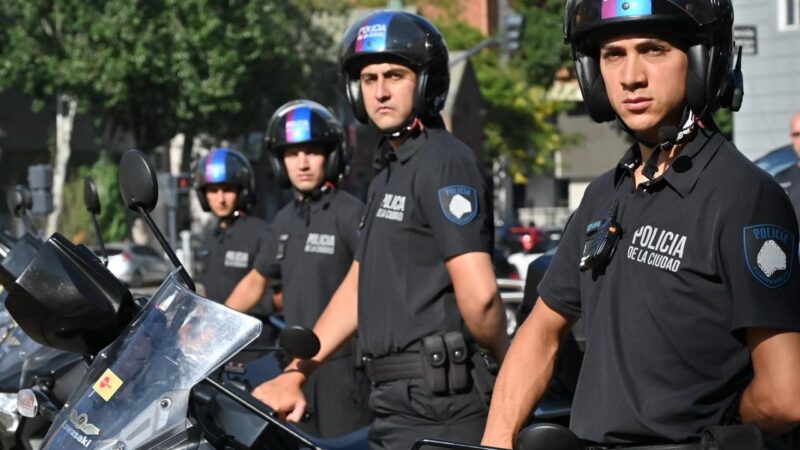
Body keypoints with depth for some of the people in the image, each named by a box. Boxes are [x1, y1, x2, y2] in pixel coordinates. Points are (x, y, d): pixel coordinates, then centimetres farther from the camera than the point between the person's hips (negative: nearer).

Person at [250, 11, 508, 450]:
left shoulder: (444, 162, -11)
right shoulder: (389, 174, 21)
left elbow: (478, 294, -19)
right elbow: (359, 287, 23)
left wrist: (508, 366, -3)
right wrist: (293, 374, 18)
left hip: (432, 412, -9)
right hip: (397, 400, 9)